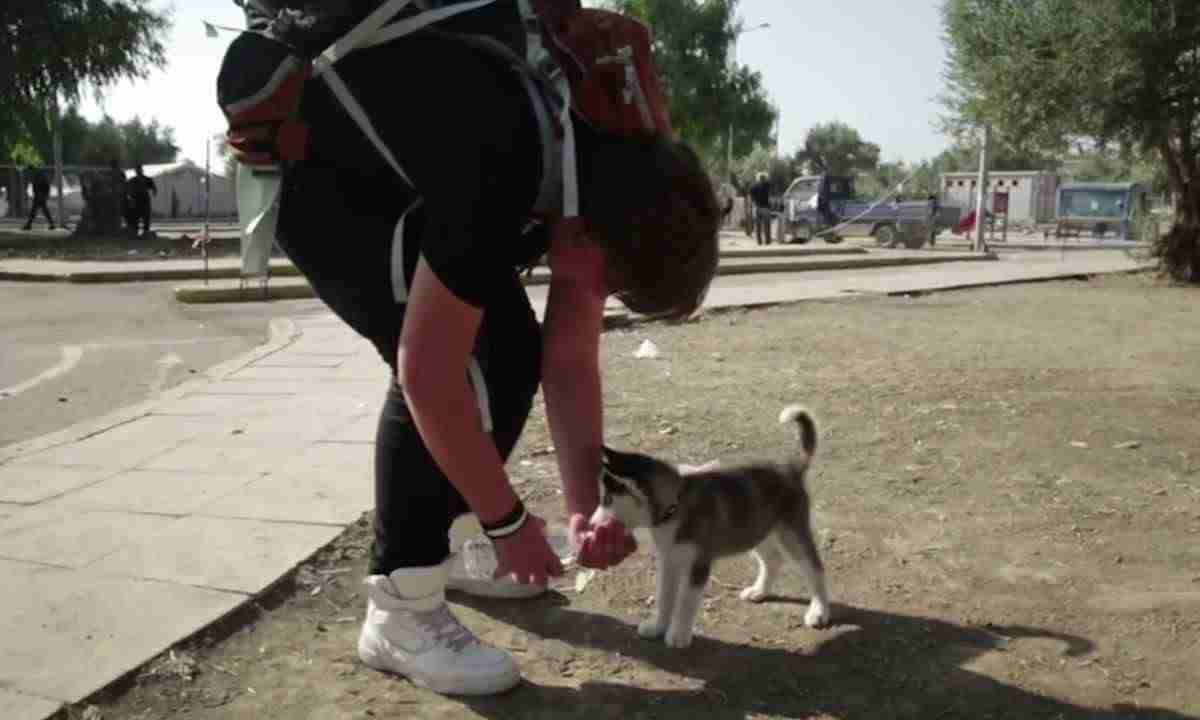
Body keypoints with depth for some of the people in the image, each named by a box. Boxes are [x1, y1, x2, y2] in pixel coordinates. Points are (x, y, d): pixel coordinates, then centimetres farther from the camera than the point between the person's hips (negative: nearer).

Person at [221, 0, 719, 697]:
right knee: (453, 360, -22)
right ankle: (401, 609, -9)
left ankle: (435, 545, 18)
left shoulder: (604, 178, -13)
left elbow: (569, 362, -7)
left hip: (384, 158, 8)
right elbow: (427, 373, -34)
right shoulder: (498, 173, -39)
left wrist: (587, 501, -15)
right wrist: (508, 521, -23)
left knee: (511, 346, 2)